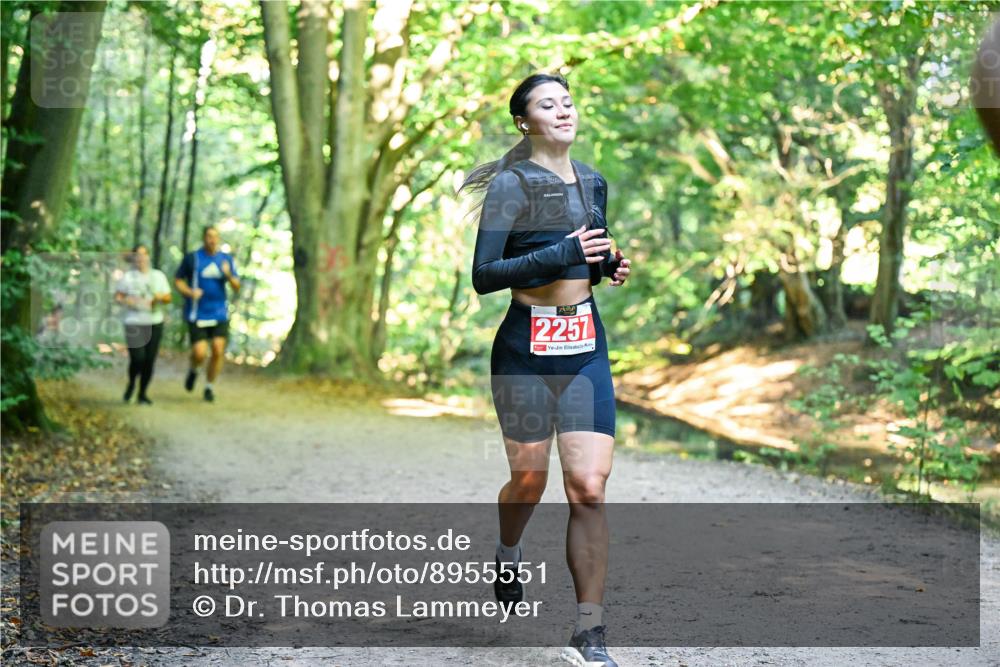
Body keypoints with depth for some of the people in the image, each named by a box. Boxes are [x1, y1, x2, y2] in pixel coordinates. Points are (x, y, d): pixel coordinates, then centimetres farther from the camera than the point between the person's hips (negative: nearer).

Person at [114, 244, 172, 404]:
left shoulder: (158, 276, 11)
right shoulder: (128, 277, 1)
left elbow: (169, 298, 13)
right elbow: (117, 296, 5)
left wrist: (160, 297, -8)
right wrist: (128, 301, -14)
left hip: (155, 323, 3)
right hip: (134, 323, -3)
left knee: (149, 360, 0)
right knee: (137, 358, -13)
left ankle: (143, 393, 15)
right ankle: (131, 384, 17)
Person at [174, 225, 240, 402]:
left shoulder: (226, 259, 7)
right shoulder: (192, 258, -2)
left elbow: (237, 287, 8)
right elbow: (178, 280, 5)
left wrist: (228, 275, -13)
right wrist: (189, 292, -14)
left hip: (219, 314, 3)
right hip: (197, 314, -3)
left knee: (218, 350, -6)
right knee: (200, 353, -11)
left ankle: (210, 387, 14)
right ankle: (193, 370, 25)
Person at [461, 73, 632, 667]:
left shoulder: (594, 183, 12)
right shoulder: (510, 183, -6)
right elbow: (483, 275, -14)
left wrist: (610, 266, 4)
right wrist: (562, 254, -22)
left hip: (587, 349, 4)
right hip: (525, 349, -4)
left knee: (589, 486, -6)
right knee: (529, 478, 8)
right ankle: (508, 554, 44)